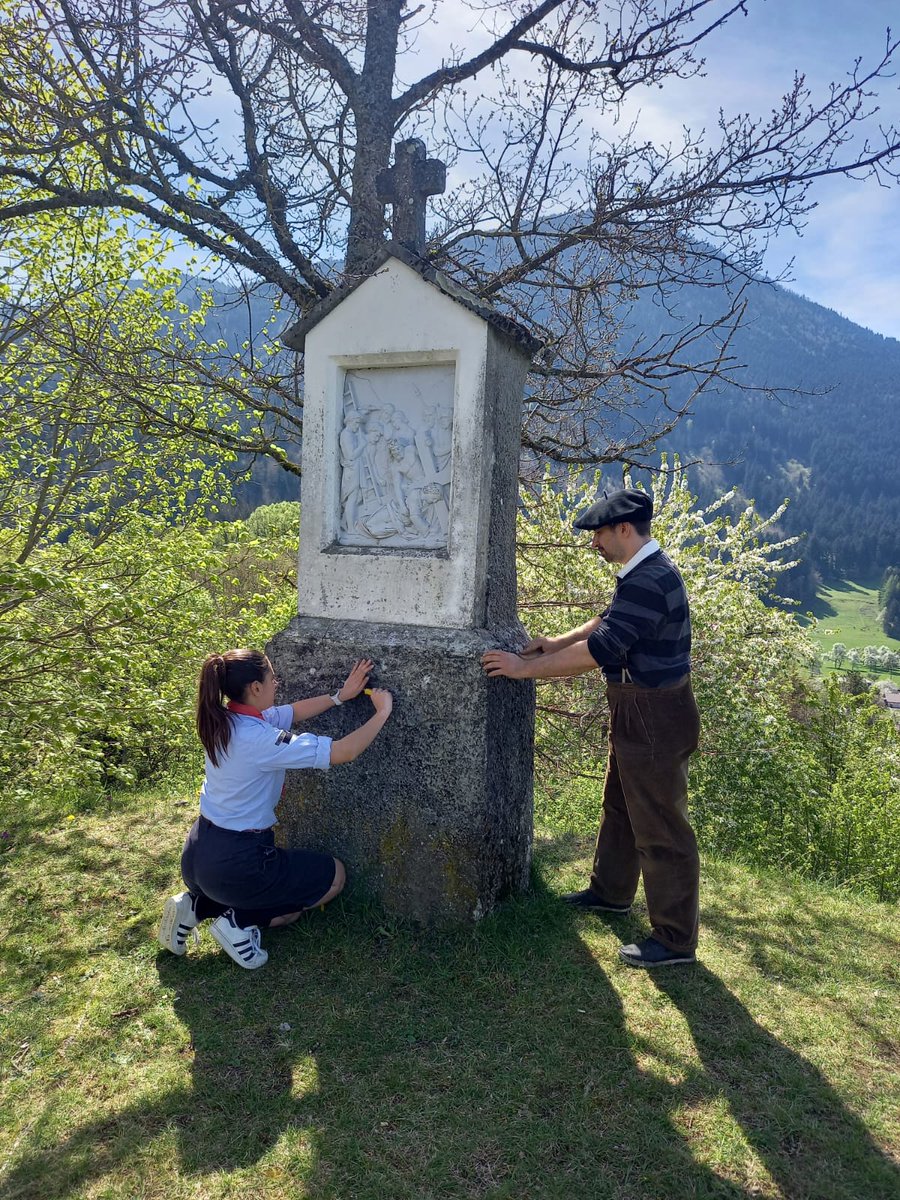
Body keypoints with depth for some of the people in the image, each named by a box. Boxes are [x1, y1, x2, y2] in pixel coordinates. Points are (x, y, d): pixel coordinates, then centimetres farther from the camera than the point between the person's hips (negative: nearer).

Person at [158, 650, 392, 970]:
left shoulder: (226, 720, -2)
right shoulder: (258, 739, -26)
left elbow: (293, 712, 12)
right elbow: (343, 752, -25)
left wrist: (341, 695, 8)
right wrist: (382, 713, -12)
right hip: (235, 863, -8)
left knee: (287, 895, 28)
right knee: (335, 875, 12)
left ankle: (196, 906, 13)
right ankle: (240, 920, 2)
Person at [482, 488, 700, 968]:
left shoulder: (649, 582, -27)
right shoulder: (643, 572, 7)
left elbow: (598, 651, -30)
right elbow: (609, 622, 20)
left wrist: (524, 667, -23)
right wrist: (557, 643, 9)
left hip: (655, 718, -11)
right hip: (636, 713, 11)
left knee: (660, 828, 2)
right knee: (620, 805, 24)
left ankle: (675, 939, 17)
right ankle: (611, 891, 44)